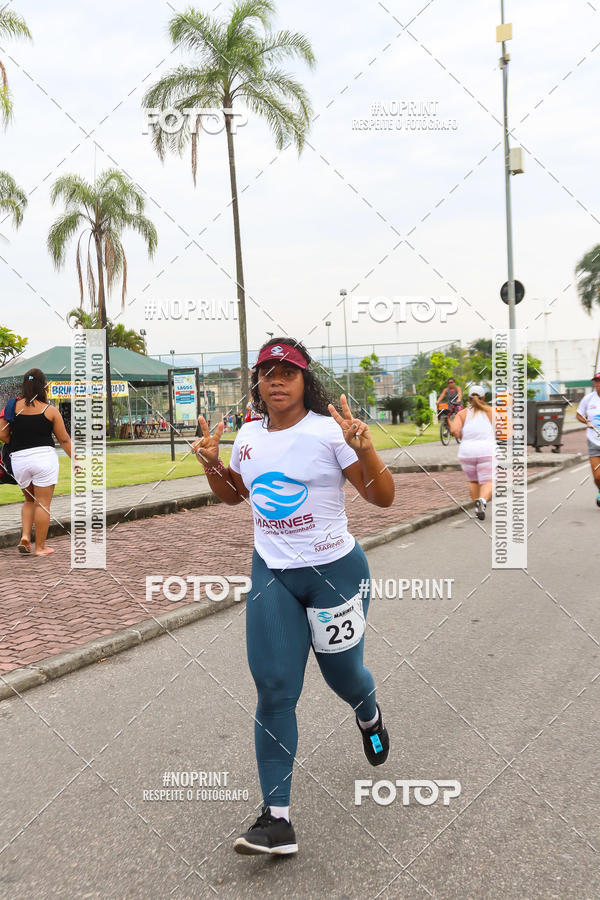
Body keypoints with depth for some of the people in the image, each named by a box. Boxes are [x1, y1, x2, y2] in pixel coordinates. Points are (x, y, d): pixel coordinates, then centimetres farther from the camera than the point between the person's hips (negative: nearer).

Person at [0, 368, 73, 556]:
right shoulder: (50, 410, -2)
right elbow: (64, 440, 3)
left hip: (19, 459, 3)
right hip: (44, 457, -3)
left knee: (30, 500, 22)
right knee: (43, 504, 4)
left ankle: (25, 536, 5)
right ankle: (40, 547, 9)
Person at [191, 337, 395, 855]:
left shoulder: (330, 431, -12)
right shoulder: (249, 436, 4)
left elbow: (384, 498, -12)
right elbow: (235, 493, 22)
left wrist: (363, 449, -29)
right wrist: (212, 464, 3)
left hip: (335, 570, -3)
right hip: (271, 575, 4)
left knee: (342, 673, 13)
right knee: (274, 689, -4)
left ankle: (369, 716, 53)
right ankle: (277, 818, 0)